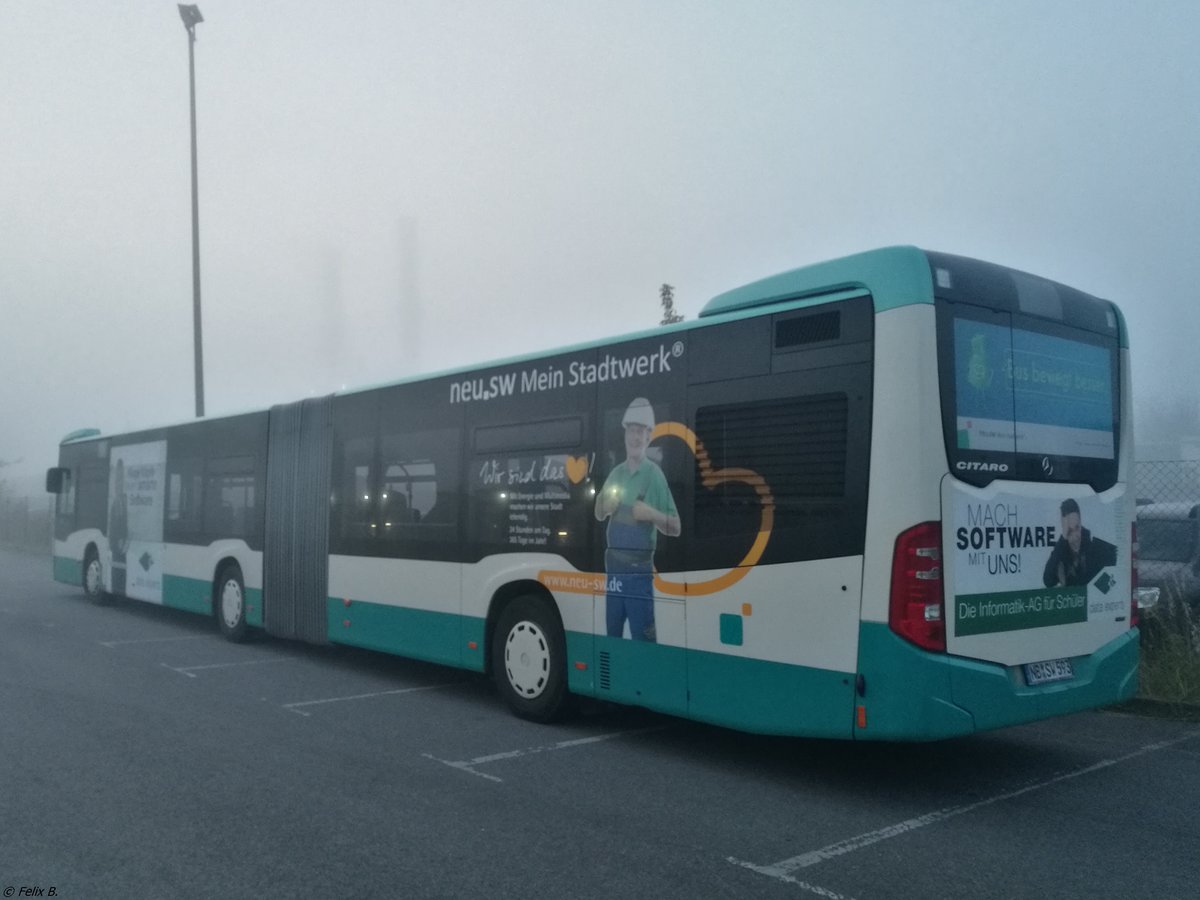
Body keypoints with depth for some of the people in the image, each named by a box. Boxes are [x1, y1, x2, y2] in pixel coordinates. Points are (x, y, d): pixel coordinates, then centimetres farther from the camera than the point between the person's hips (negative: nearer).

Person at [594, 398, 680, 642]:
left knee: (642, 636, -8)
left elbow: (675, 528, -7)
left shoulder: (654, 474, -7)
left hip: (640, 568, -6)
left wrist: (651, 513, -25)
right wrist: (604, 504, -4)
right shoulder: (616, 473, 9)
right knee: (612, 633, 14)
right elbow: (599, 515, 18)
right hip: (613, 564, 6)